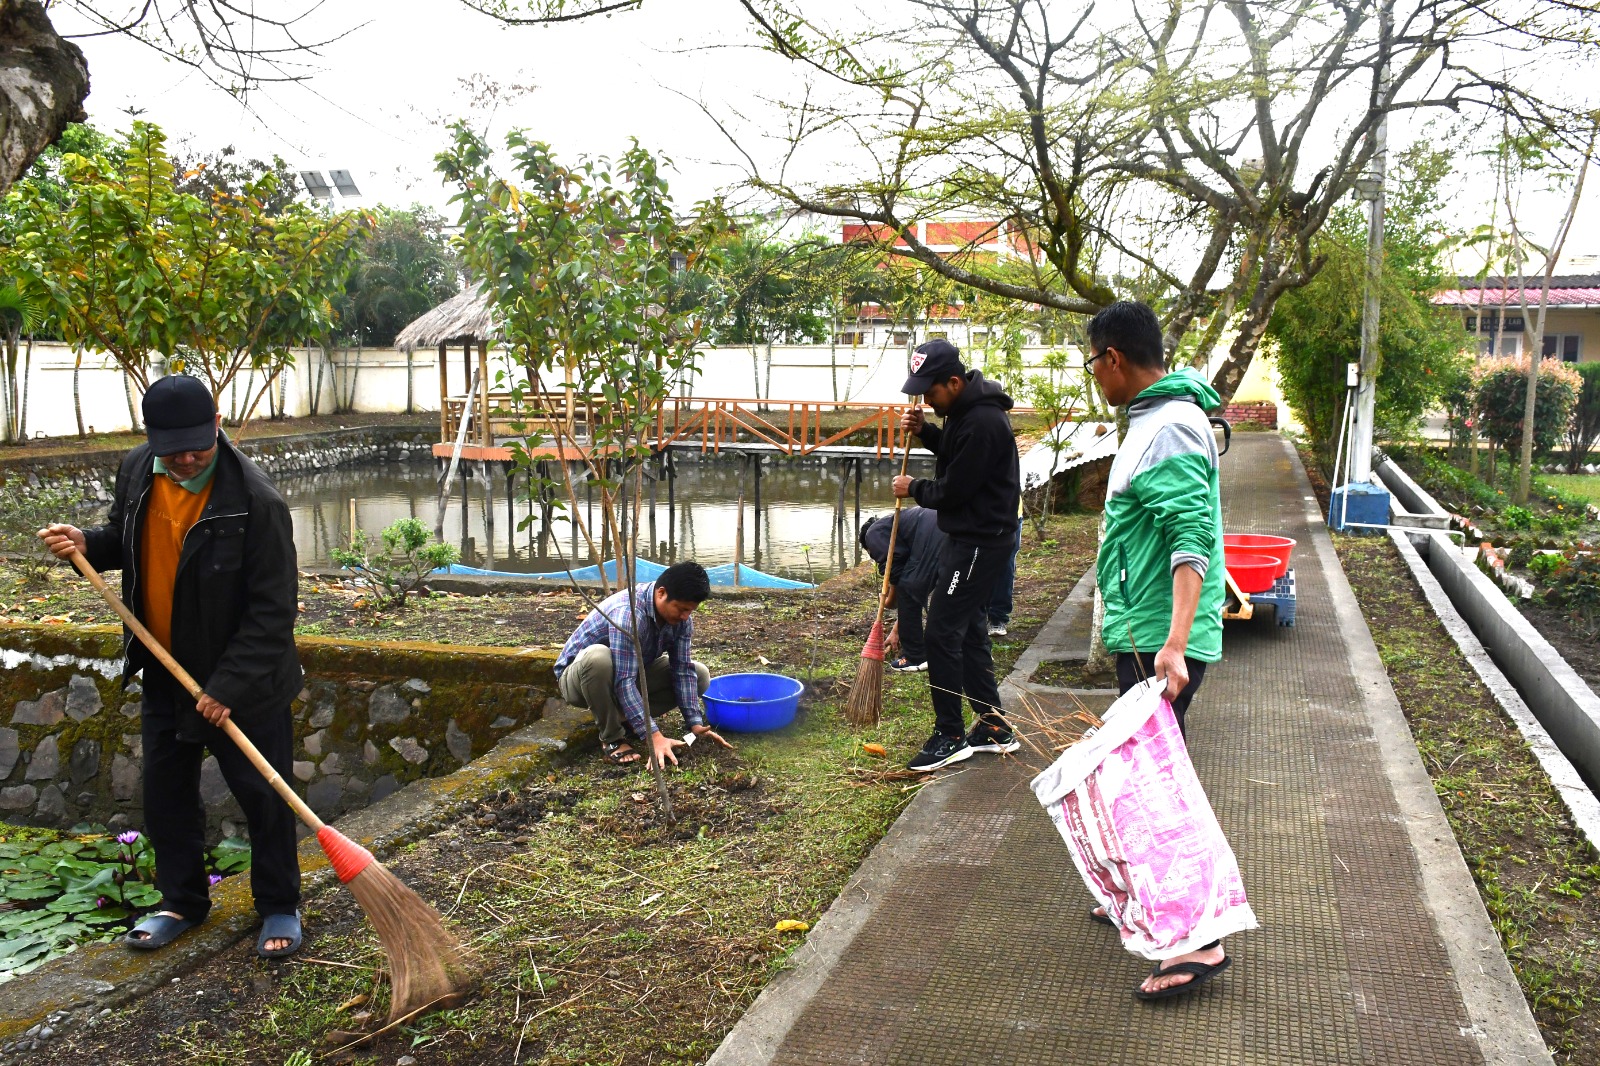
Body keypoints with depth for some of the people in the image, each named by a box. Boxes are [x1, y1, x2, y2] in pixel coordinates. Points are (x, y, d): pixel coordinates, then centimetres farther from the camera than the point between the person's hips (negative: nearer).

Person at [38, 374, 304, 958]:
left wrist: (230, 686, -23)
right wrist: (88, 544, -7)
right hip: (165, 671, 6)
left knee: (262, 795, 4)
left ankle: (279, 907, 22)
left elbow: (273, 609, -22)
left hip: (244, 680, -6)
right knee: (166, 794, 16)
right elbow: (125, 542, 16)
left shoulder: (255, 500, -25)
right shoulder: (136, 471, -4)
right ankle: (182, 902, 34)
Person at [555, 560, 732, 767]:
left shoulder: (680, 617, -14)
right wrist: (654, 736, -44)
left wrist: (695, 723, -22)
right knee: (598, 657, -42)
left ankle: (625, 717, 2)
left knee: (700, 675, -7)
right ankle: (612, 738, -19)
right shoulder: (628, 612, -37)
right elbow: (624, 681, -40)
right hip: (580, 674, -6)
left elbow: (683, 671, -11)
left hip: (633, 672, 7)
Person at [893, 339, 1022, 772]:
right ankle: (994, 727, 24)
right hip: (970, 536, 11)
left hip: (980, 541, -11)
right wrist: (924, 430, 5)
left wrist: (914, 488, -2)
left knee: (942, 633, -7)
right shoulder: (967, 409, 8)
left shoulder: (983, 422, -23)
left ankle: (950, 736, 2)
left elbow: (953, 490, -21)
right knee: (968, 630, 15)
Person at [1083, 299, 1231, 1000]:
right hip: (1144, 632, 11)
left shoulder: (1168, 430, -19)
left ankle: (1200, 939, -3)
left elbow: (1192, 538, -29)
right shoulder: (1156, 417, 15)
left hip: (1158, 639, -11)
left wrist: (1175, 642, -37)